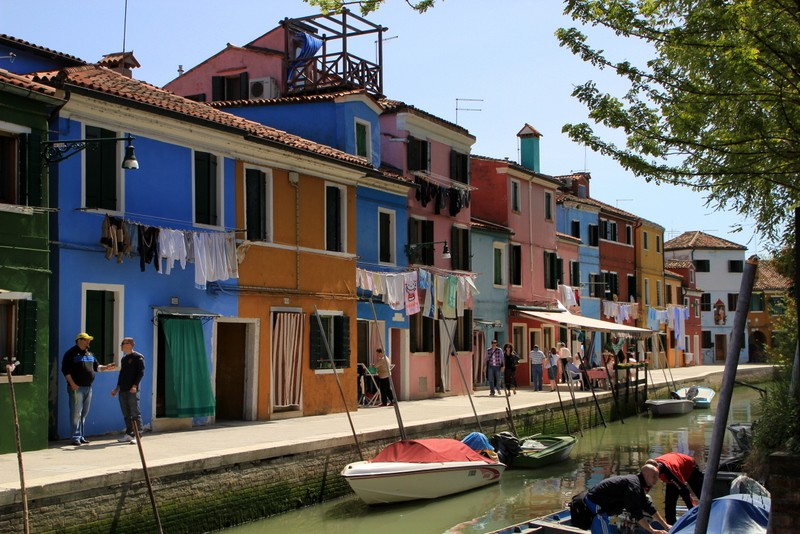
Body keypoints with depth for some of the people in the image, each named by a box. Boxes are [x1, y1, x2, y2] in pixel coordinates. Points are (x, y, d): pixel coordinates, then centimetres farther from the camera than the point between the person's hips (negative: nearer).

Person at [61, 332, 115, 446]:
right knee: (76, 413, -7)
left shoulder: (89, 354, 18)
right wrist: (72, 384, -18)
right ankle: (76, 437, -4)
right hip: (76, 387, -7)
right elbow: (65, 370, -10)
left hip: (88, 387, 7)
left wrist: (105, 368, 2)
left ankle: (82, 436, 17)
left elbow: (96, 367, 22)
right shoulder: (71, 353, -5)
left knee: (84, 413, 11)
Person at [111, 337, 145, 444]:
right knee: (126, 414, 9)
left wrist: (135, 385, -20)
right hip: (123, 390, 8)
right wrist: (117, 388, 17)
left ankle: (137, 435, -6)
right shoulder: (124, 359, 20)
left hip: (132, 391, -8)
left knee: (135, 413, -7)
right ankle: (128, 434, 13)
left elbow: (141, 372, -10)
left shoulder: (138, 357, -3)